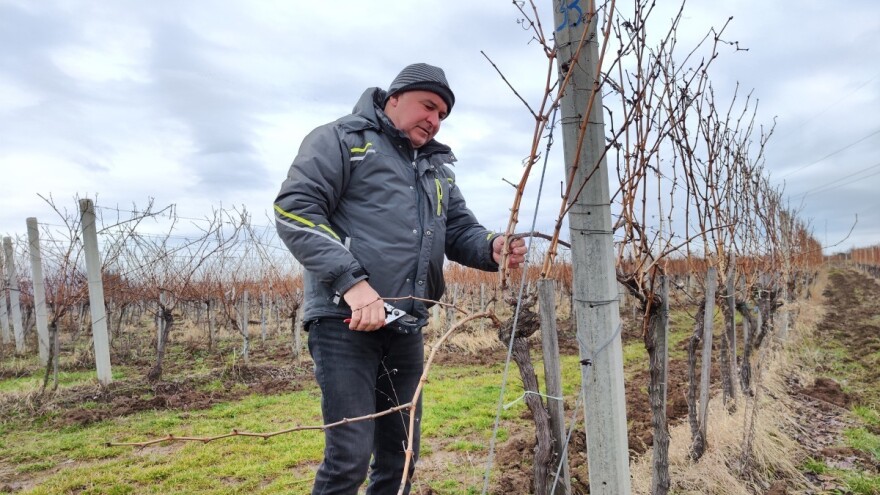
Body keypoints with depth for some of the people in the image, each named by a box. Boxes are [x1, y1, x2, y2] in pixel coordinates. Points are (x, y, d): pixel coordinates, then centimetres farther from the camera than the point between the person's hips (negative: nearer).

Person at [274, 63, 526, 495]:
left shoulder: (437, 165, 21)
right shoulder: (341, 139, -1)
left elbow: (460, 230, 18)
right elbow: (294, 210, -11)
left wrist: (493, 248, -7)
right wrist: (352, 282, -21)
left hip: (405, 326, 7)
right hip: (344, 319, -7)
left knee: (400, 454, 14)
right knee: (350, 455, -6)